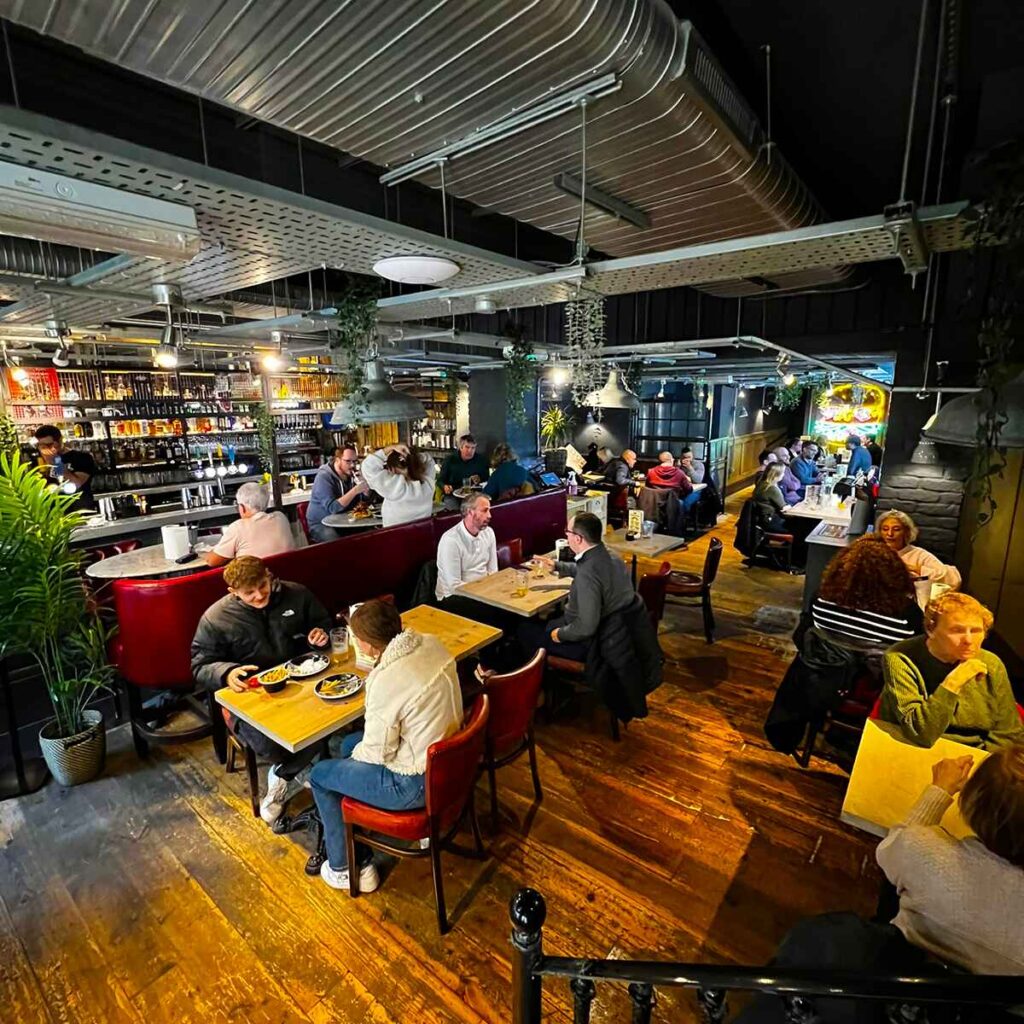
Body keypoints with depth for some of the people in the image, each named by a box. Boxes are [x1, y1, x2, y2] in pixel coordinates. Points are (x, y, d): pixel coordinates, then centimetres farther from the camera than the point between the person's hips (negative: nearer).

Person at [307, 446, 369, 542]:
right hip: (321, 524, -6)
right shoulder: (324, 477, -17)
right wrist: (355, 490, -32)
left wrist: (365, 491, -17)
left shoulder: (351, 475, 4)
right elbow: (332, 508, -28)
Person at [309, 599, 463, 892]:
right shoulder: (431, 643, -9)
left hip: (419, 783, -8)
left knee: (320, 775, 13)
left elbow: (376, 753, -18)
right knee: (349, 744, 26)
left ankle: (348, 869, 28)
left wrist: (356, 753, 4)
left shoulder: (386, 681, -31)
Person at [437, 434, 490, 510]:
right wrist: (445, 487, -17)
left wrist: (480, 479, -11)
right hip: (452, 496, -1)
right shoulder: (449, 460, 4)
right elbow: (440, 480, 6)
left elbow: (487, 478, 12)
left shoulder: (481, 459, 7)